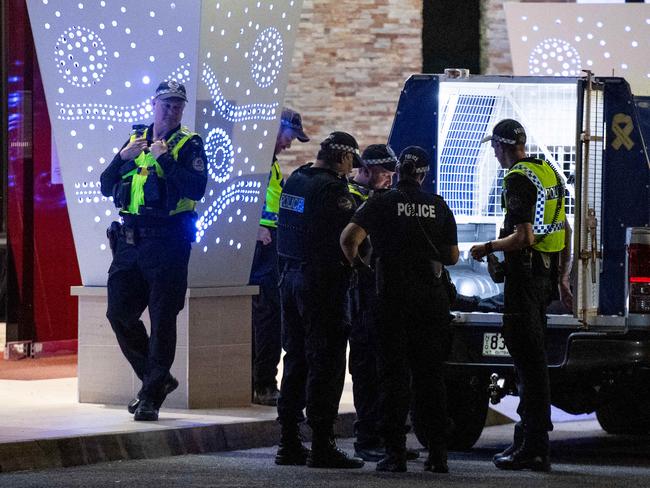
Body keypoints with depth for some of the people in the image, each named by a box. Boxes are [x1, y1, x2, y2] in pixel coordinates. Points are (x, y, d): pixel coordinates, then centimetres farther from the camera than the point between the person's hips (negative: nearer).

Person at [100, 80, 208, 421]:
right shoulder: (136, 140, 16)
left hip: (167, 240, -6)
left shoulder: (189, 144, 1)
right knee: (119, 312, 5)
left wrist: (165, 159, -18)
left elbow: (196, 188, -16)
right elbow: (107, 187, 11)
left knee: (162, 319, -5)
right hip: (129, 239, 6)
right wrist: (123, 158, -5)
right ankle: (157, 378, 21)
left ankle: (152, 396, 0)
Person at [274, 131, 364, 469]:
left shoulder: (295, 180, 10)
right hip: (323, 282, -8)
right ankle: (322, 446, -5)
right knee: (326, 362, -4)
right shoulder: (332, 188, -16)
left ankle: (289, 443, 16)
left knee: (296, 358, 14)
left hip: (291, 274, 8)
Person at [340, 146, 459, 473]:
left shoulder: (382, 203, -4)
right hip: (432, 299, 2)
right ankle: (437, 453, 5)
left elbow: (349, 238, -17)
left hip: (393, 298, -2)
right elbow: (453, 256, 10)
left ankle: (395, 452, -4)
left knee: (394, 375, 1)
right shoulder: (438, 207, 5)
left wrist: (354, 261, 3)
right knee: (430, 375, 8)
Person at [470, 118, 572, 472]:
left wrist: (487, 248, -6)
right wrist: (562, 278, 24)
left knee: (529, 359, -8)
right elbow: (564, 230, 19)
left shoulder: (519, 179, -15)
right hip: (546, 271, 10)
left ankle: (534, 449, -8)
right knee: (531, 358, 16)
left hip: (525, 269, -10)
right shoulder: (548, 172, 14)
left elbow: (523, 237, -22)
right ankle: (528, 439, 23)